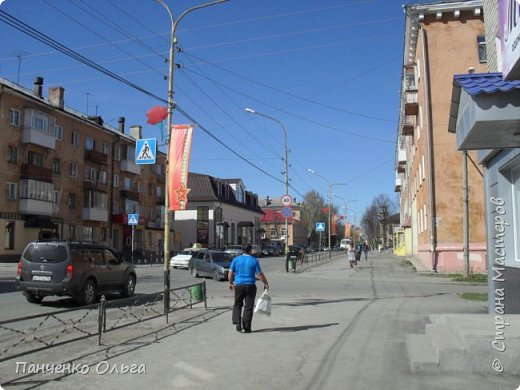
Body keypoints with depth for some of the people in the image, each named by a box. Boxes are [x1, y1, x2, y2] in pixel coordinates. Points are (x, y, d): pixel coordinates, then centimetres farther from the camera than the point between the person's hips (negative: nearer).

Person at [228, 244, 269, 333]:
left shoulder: (236, 259, 2)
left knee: (237, 305, 16)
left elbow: (230, 273, 3)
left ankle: (237, 322, 0)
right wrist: (266, 284, 7)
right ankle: (246, 327, 5)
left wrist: (231, 283, 17)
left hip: (239, 285, 2)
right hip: (250, 286, -1)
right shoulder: (254, 260, -2)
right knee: (248, 307, 4)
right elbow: (260, 274, -4)